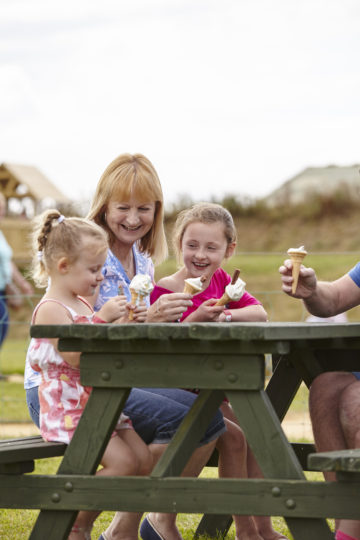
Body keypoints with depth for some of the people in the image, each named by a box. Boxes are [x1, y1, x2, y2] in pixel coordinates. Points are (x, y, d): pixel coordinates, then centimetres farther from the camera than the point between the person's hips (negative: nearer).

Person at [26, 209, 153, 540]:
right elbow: (75, 357, -23)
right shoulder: (51, 309, -13)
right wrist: (103, 318, -24)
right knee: (122, 462, -22)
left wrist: (125, 321, 8)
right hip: (68, 409, -9)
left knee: (144, 460, 0)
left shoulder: (82, 304, 17)